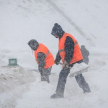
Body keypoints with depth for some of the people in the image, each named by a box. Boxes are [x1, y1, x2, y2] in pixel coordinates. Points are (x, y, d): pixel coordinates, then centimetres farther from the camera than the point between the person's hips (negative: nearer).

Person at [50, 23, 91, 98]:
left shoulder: (67, 38, -17)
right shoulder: (61, 39, 16)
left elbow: (69, 51, -24)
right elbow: (61, 51, 30)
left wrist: (66, 61, -26)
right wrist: (57, 60, 37)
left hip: (75, 61, -10)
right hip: (68, 62, 10)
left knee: (78, 77, -6)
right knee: (62, 75, 7)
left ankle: (87, 91, 4)